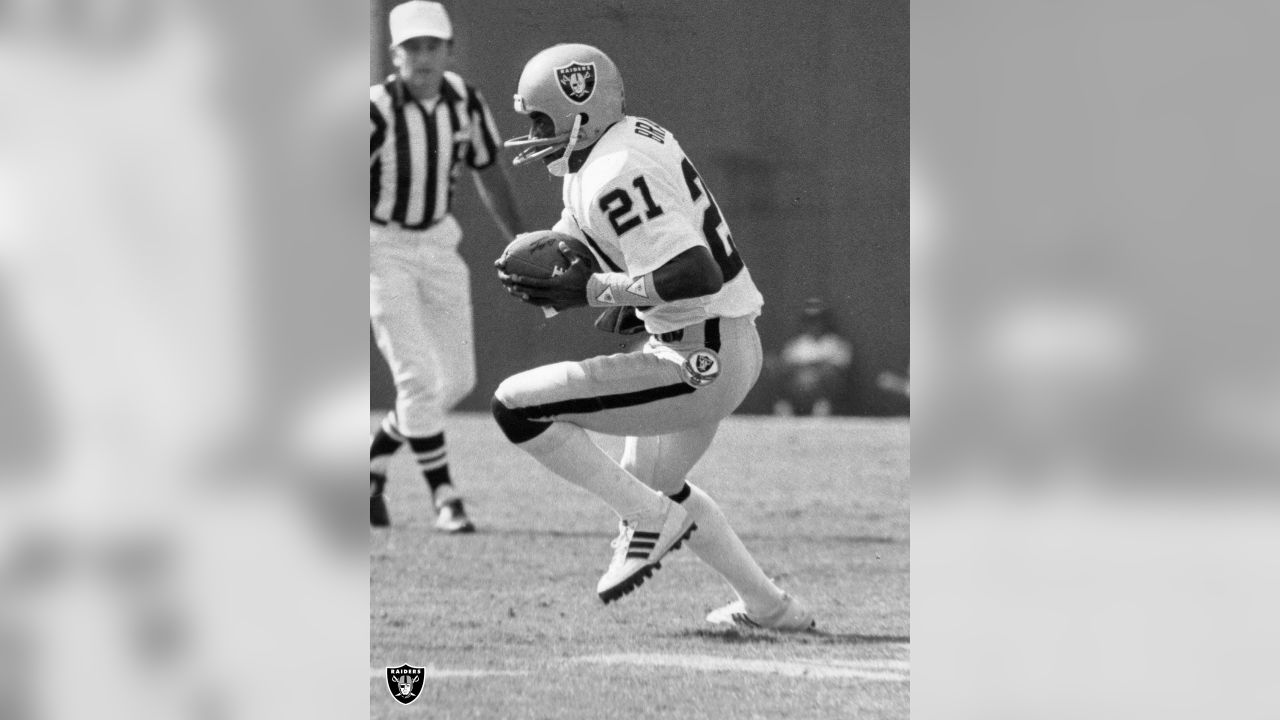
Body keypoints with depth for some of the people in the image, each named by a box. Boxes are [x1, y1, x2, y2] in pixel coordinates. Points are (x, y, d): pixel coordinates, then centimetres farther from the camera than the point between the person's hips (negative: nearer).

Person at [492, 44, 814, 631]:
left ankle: (648, 519, -3)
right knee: (654, 483, 32)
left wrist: (594, 291, -22)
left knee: (515, 407, -12)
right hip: (733, 348, 10)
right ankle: (770, 609, 40)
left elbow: (695, 277, -30)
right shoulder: (639, 136, 7)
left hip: (700, 362, -10)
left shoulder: (612, 179, -22)